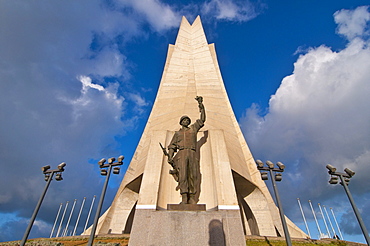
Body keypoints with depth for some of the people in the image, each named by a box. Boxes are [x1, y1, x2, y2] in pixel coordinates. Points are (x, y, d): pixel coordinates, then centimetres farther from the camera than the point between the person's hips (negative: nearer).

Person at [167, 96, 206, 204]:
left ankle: (192, 200, -8)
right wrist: (170, 157, -3)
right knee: (183, 175, -16)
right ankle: (184, 198, -21)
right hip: (182, 154, -1)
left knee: (194, 176, -8)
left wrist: (201, 104, 15)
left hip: (192, 154, 1)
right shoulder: (177, 133, 23)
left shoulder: (193, 128, 25)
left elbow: (202, 119, 19)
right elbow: (172, 146, 14)